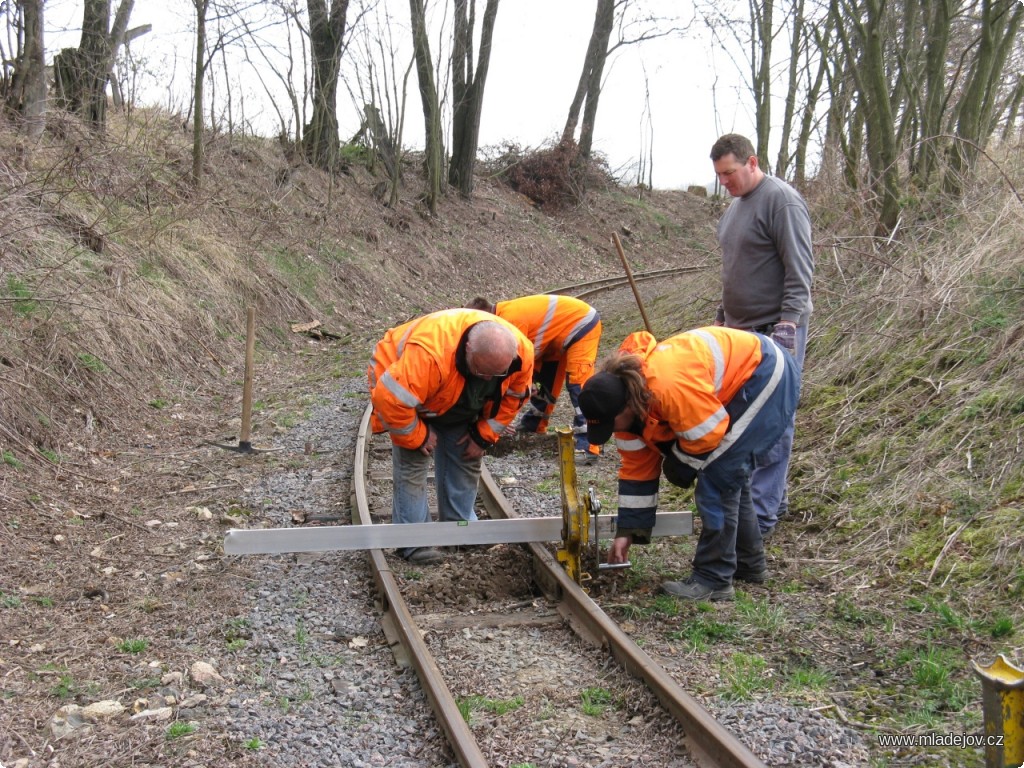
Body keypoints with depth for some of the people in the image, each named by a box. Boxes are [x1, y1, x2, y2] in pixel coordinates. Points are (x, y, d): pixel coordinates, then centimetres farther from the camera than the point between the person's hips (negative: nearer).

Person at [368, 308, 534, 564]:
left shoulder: (522, 353, -28)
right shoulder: (429, 354, -48)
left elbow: (513, 397, -9)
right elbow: (392, 399, -42)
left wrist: (484, 435, -10)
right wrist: (418, 437, -27)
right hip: (401, 382, -5)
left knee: (467, 457, 2)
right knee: (412, 460, -14)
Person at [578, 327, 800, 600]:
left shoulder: (670, 386, -37)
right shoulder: (626, 404, -6)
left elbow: (709, 433, -27)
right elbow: (636, 469, 3)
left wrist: (679, 462, -7)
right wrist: (626, 531, 6)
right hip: (739, 380, 9)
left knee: (717, 477, -12)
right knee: (731, 474, 16)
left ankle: (713, 579, -5)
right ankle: (748, 563, 32)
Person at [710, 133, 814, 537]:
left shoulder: (781, 200, -11)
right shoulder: (734, 207, 17)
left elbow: (799, 271, -16)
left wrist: (788, 324, -22)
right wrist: (721, 317, 24)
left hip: (775, 330, -9)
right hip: (741, 330, 9)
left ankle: (761, 514, -2)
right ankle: (774, 497, 22)